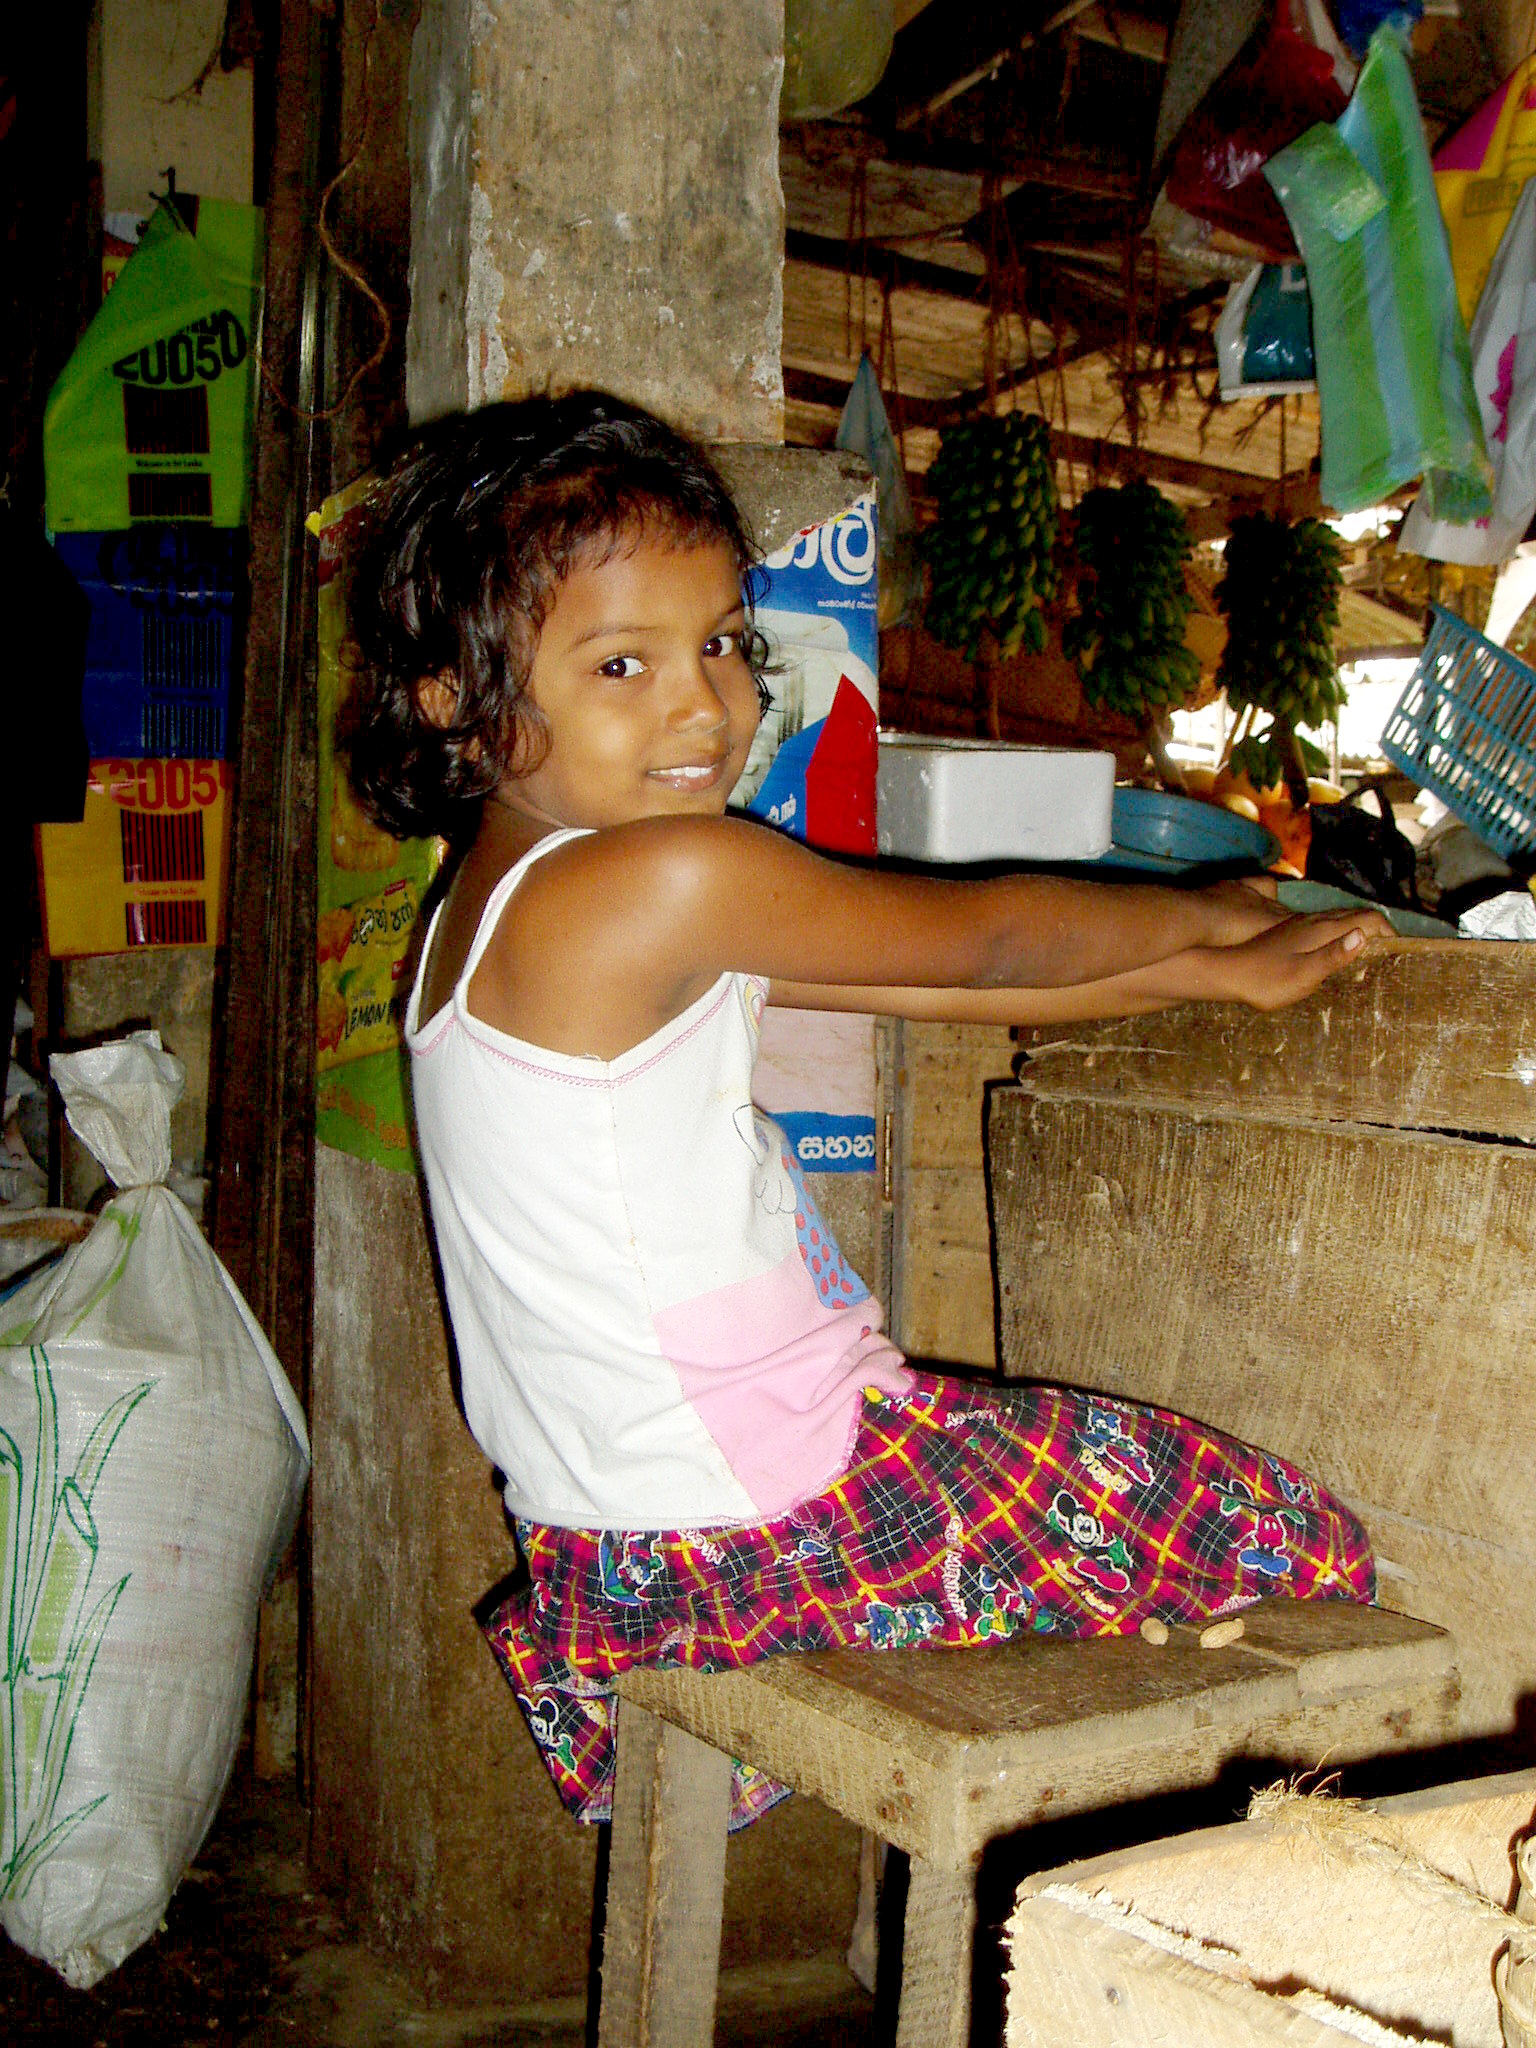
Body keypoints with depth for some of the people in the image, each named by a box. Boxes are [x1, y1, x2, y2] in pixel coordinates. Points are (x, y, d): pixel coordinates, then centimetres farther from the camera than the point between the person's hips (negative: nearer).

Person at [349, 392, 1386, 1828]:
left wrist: (1221, 975, 14)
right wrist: (1210, 913, 12)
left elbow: (935, 982, 11)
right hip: (757, 1537, -9)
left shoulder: (496, 905, 8)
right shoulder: (671, 880, -22)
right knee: (1302, 1546, 2)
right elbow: (984, 937, -8)